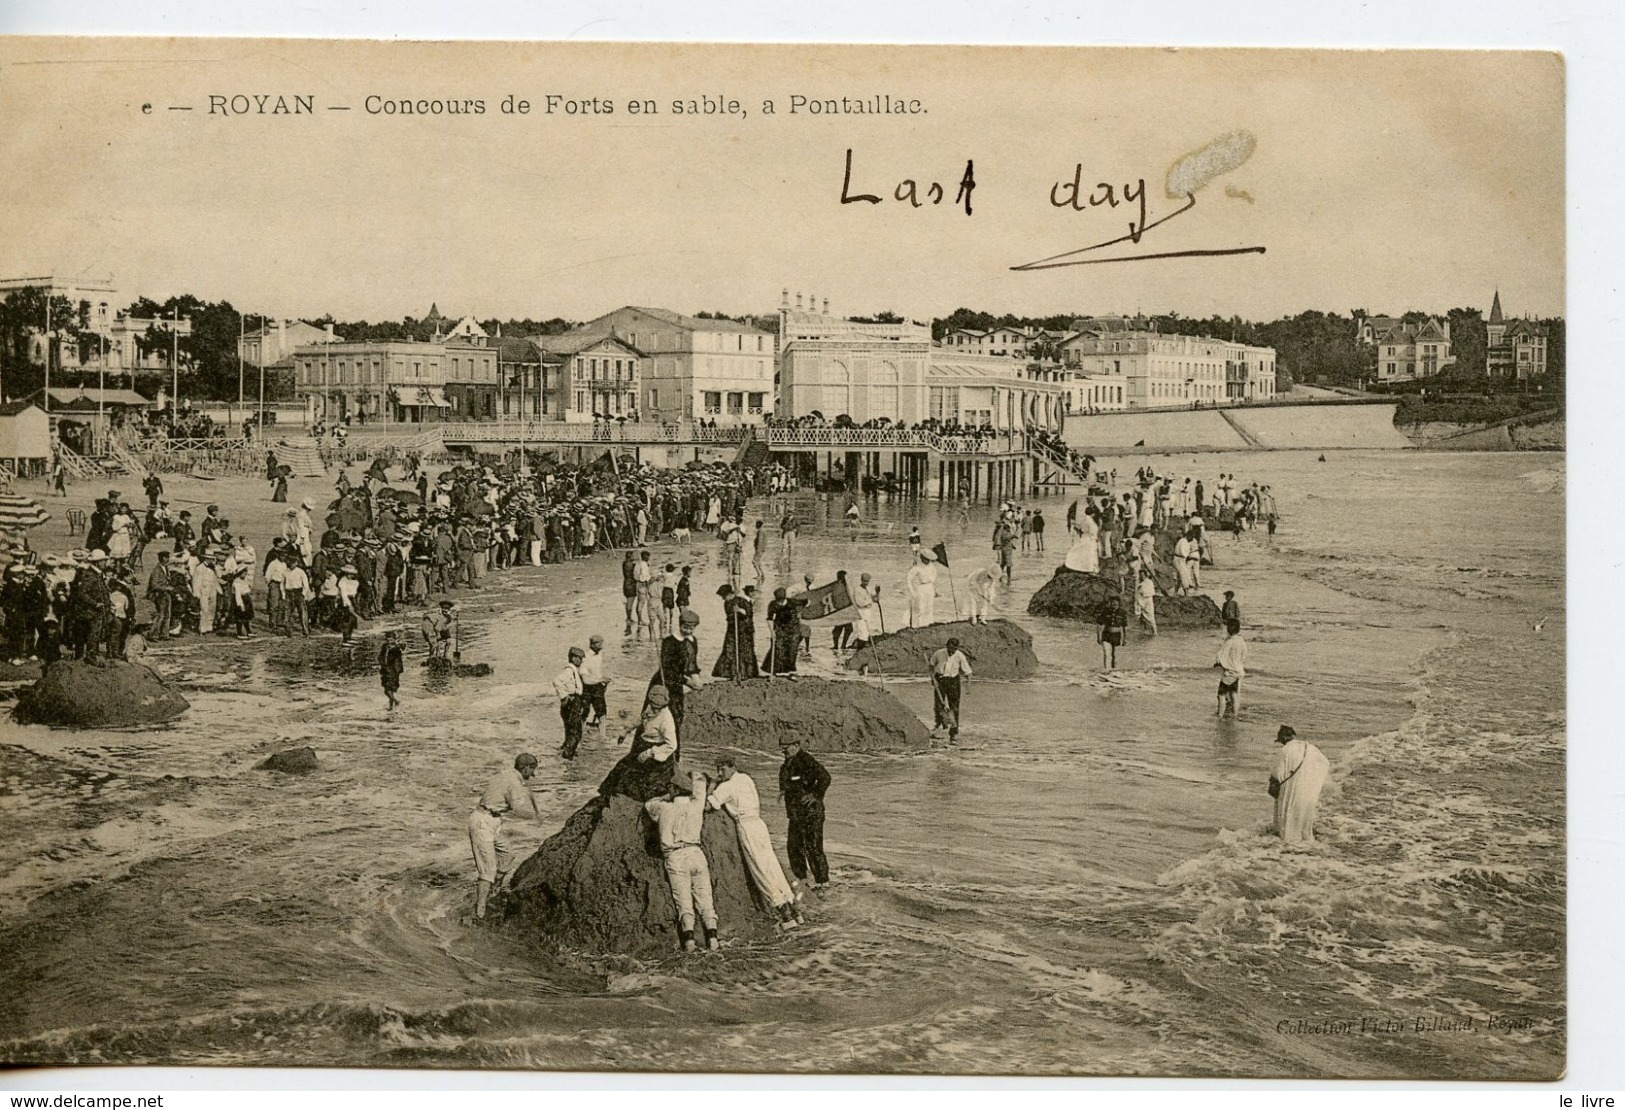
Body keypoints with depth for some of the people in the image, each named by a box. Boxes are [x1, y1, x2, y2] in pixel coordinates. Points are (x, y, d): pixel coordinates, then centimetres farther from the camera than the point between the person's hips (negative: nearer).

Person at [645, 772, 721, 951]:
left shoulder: (664, 808, 12)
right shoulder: (696, 806, 15)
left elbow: (648, 804, 35)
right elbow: (699, 780, 33)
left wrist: (667, 797, 40)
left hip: (675, 857, -1)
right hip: (696, 854, 1)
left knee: (683, 901, -6)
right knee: (704, 899, 0)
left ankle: (688, 938, -24)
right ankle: (712, 937, -16)